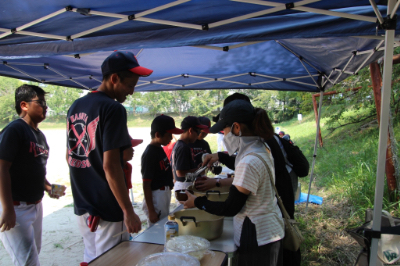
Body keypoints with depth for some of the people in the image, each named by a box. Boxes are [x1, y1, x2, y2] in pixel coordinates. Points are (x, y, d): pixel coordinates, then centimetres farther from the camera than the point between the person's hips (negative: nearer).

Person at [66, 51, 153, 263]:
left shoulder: (75, 107, 7)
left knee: (90, 258, 21)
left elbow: (70, 156, 15)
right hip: (107, 209, -8)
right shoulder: (113, 109, -17)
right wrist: (128, 212, -19)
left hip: (81, 205, 8)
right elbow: (110, 166, -22)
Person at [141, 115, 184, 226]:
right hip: (156, 199, -9)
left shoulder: (160, 149, 8)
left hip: (165, 195, 9)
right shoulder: (150, 154, -19)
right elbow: (146, 185, -19)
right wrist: (151, 211, -18)